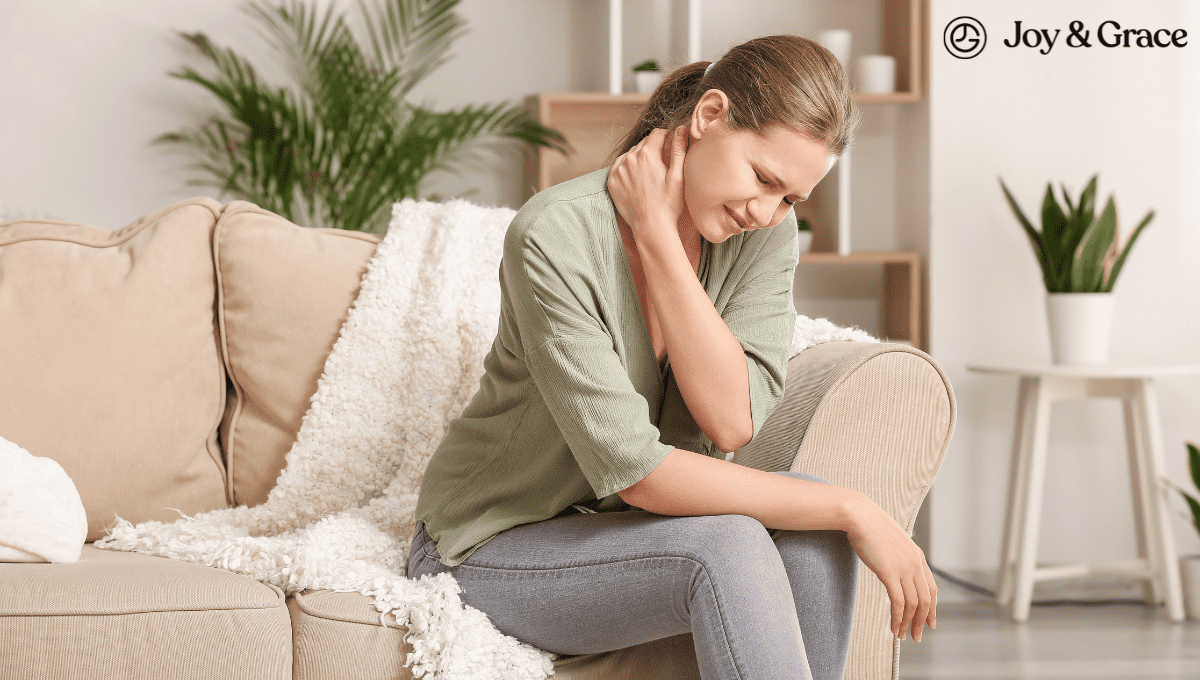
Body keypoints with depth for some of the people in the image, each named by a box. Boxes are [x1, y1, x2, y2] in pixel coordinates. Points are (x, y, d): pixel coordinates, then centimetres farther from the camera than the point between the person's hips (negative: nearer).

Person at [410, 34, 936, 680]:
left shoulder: (765, 234, -7)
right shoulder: (554, 238, -26)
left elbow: (732, 423, -21)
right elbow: (636, 471, -29)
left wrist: (657, 233, -25)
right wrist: (853, 511, -29)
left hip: (626, 525, 5)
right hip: (494, 551, -5)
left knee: (811, 528, -23)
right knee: (726, 549, -31)